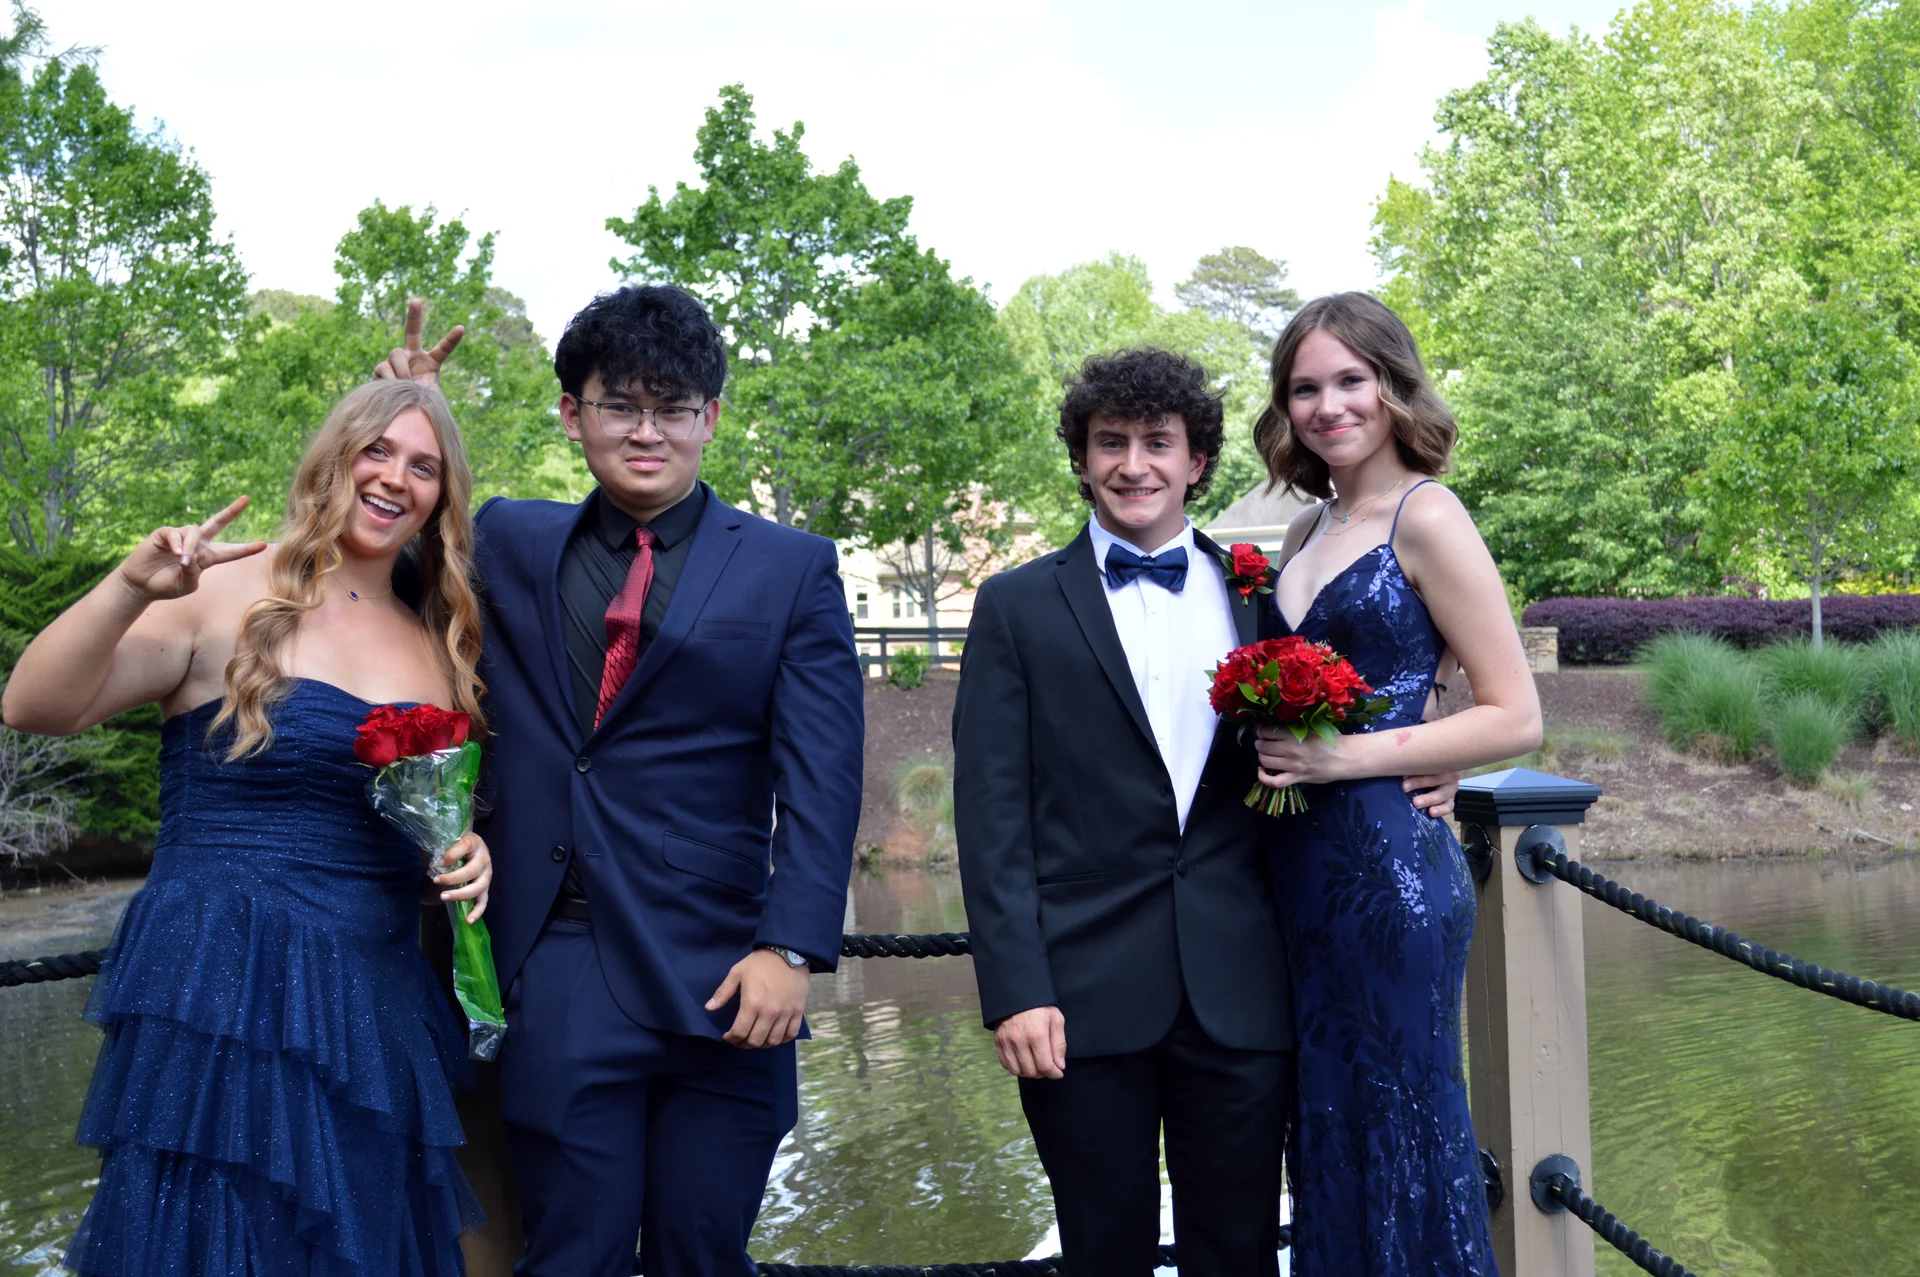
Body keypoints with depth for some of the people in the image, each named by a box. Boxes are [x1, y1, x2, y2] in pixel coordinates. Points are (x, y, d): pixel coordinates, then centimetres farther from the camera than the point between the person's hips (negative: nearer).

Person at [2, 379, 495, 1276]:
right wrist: (131, 588, -26)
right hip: (223, 997, -5)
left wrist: (473, 852, -2)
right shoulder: (229, 596, -4)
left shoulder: (435, 645, 10)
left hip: (378, 1011, 5)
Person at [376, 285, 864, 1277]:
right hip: (556, 979, 1)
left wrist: (791, 949, -14)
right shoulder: (508, 545, 10)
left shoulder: (792, 570, 3)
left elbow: (820, 778, -3)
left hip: (720, 980, -1)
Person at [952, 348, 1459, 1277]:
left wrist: (1411, 771, -2)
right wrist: (1014, 990, -10)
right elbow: (992, 813, -2)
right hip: (1088, 993, -2)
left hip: (1240, 993, 2)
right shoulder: (1019, 606, 3)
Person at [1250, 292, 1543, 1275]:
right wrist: (1270, 747, 1)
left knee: (1397, 1138, 5)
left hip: (1390, 863, -7)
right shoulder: (1307, 531, 13)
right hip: (1301, 866, 7)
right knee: (1328, 1134, 16)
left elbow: (1515, 719, -12)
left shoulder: (1425, 519, -9)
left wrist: (1344, 758, -18)